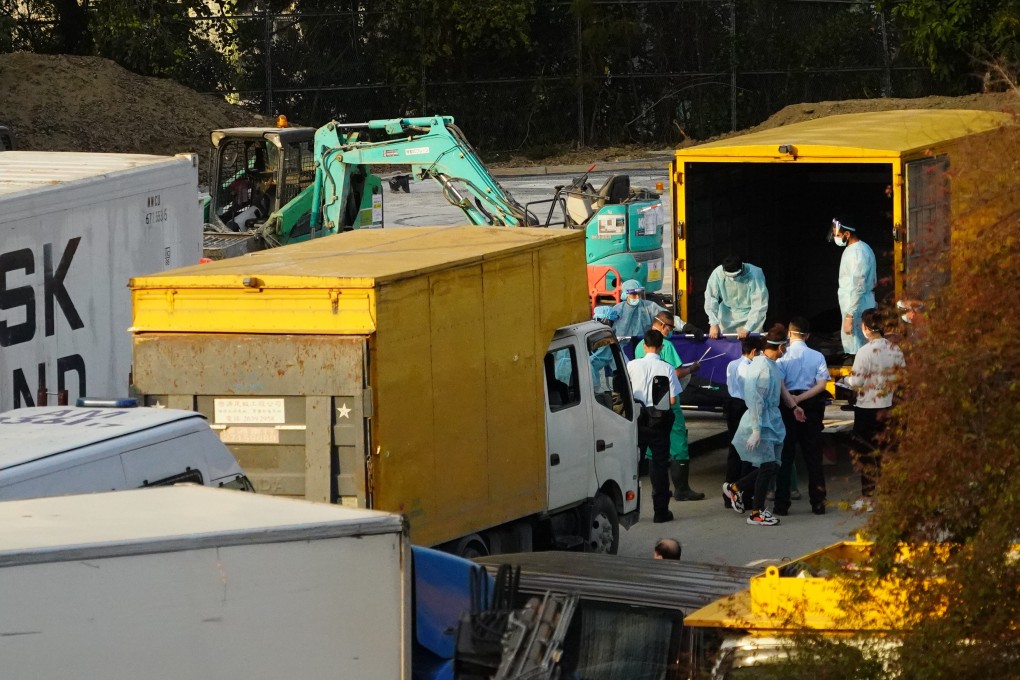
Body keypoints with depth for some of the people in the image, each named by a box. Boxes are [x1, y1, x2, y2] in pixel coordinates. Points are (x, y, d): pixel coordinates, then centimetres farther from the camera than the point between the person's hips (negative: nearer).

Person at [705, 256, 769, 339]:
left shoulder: (755, 275, -29)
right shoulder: (717, 274, -24)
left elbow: (760, 305, -27)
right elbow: (711, 298, -18)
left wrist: (747, 329, -31)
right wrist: (714, 324, -26)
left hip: (751, 313, -2)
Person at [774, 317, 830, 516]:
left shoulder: (783, 357, -6)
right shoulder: (817, 357, 0)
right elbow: (821, 384, -8)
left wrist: (791, 401, -9)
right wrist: (801, 398, -10)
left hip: (788, 409, -2)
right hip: (812, 408, 2)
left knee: (785, 457, 3)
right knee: (813, 456, 10)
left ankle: (781, 505, 0)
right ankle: (818, 503, 9)